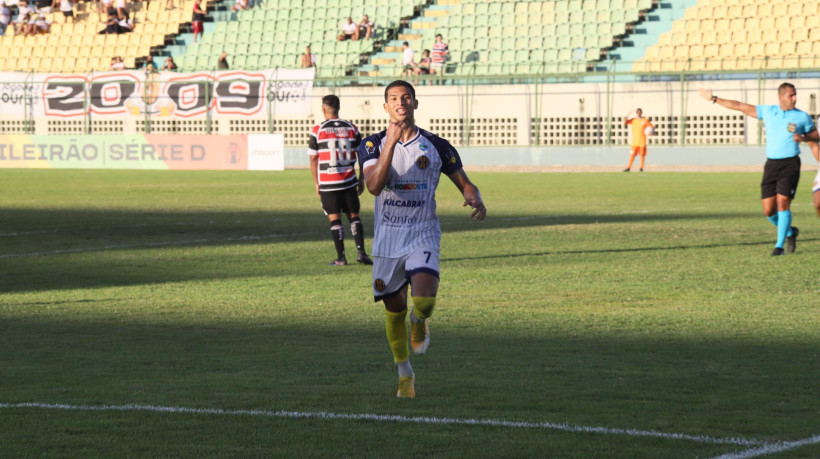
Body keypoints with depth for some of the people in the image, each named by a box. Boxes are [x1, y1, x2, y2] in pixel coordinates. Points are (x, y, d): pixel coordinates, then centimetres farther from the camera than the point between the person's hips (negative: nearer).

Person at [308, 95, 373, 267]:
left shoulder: (317, 130, -4)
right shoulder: (352, 128, 3)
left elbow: (313, 159, -1)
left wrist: (316, 183, 8)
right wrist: (362, 180, 14)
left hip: (327, 183, -2)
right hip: (348, 181, 2)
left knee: (334, 219, 2)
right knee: (354, 215, 11)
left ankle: (341, 257, 1)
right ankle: (361, 251, -1)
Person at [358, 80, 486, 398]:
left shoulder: (436, 146, 1)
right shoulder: (373, 145, -1)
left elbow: (465, 184, 9)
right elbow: (374, 186, -19)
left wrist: (475, 199, -15)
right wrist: (391, 143, -26)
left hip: (423, 236, -1)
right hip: (387, 238, 1)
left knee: (424, 303, -22)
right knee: (394, 309, 7)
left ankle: (419, 323, 17)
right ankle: (405, 375, 27)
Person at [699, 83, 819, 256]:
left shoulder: (802, 117, 3)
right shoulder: (767, 111, 8)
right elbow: (740, 106, 12)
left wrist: (802, 137, -9)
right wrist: (713, 99, 14)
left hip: (790, 164, -3)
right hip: (771, 164, 3)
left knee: (783, 202, -16)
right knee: (769, 210, -1)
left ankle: (779, 245, -8)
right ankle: (789, 232, 27)